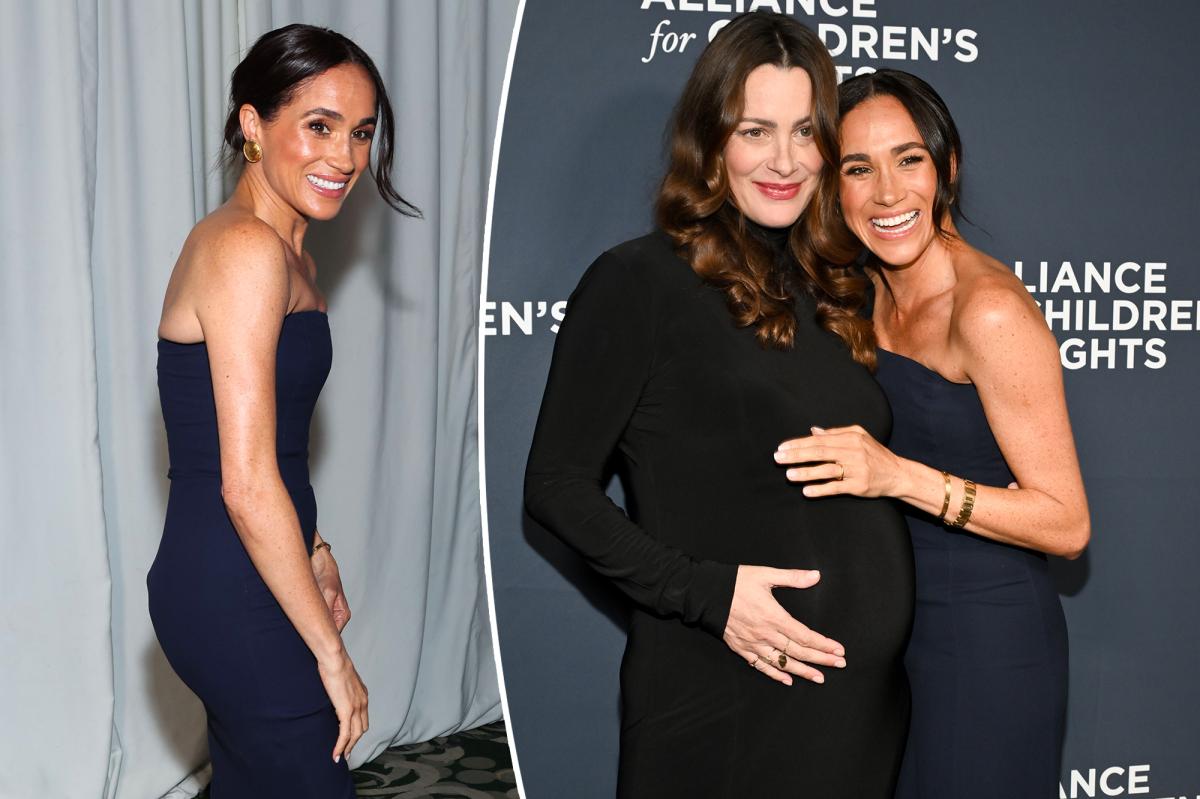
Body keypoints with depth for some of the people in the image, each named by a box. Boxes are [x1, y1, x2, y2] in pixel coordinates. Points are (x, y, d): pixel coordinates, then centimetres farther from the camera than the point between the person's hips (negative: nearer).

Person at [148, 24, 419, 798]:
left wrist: (312, 548, 19)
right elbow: (247, 487, -23)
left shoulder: (288, 255, 11)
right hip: (233, 600, -10)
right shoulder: (246, 249, -19)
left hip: (225, 587, 10)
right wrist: (331, 652, -17)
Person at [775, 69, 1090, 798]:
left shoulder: (990, 309, -21)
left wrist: (900, 475, -29)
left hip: (986, 638, -7)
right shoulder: (870, 293, 4)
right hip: (900, 625, 7)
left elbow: (1067, 524, -20)